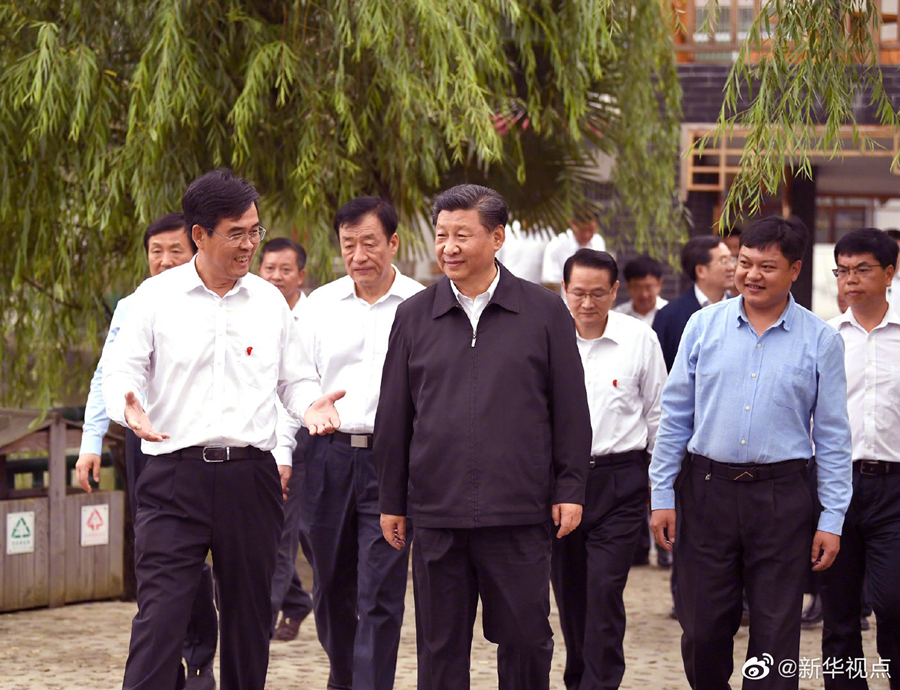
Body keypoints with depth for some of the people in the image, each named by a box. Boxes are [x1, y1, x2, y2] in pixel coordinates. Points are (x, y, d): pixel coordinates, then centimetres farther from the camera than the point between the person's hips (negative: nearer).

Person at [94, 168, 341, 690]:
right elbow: (122, 371, 3)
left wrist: (310, 406, -5)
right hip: (175, 476, -3)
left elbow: (296, 378, 17)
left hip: (251, 476, 3)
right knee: (160, 616, -12)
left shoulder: (270, 301, 10)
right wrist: (129, 409, -19)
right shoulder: (157, 297, 2)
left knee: (249, 617, 9)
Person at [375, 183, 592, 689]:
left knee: (526, 638, 3)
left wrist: (570, 490, -1)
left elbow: (571, 410, 4)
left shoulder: (545, 312, 2)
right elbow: (394, 415, 10)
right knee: (441, 646, 8)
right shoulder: (415, 316, 7)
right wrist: (392, 502, 9)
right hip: (437, 514, 2)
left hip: (519, 513, -2)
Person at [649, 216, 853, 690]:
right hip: (706, 490, 1)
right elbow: (674, 415, 8)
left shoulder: (820, 341, 1)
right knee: (703, 631, 5)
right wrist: (662, 495, 3)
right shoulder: (704, 325, 4)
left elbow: (832, 437, 3)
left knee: (776, 637, 2)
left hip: (782, 497, -1)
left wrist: (832, 519, -2)